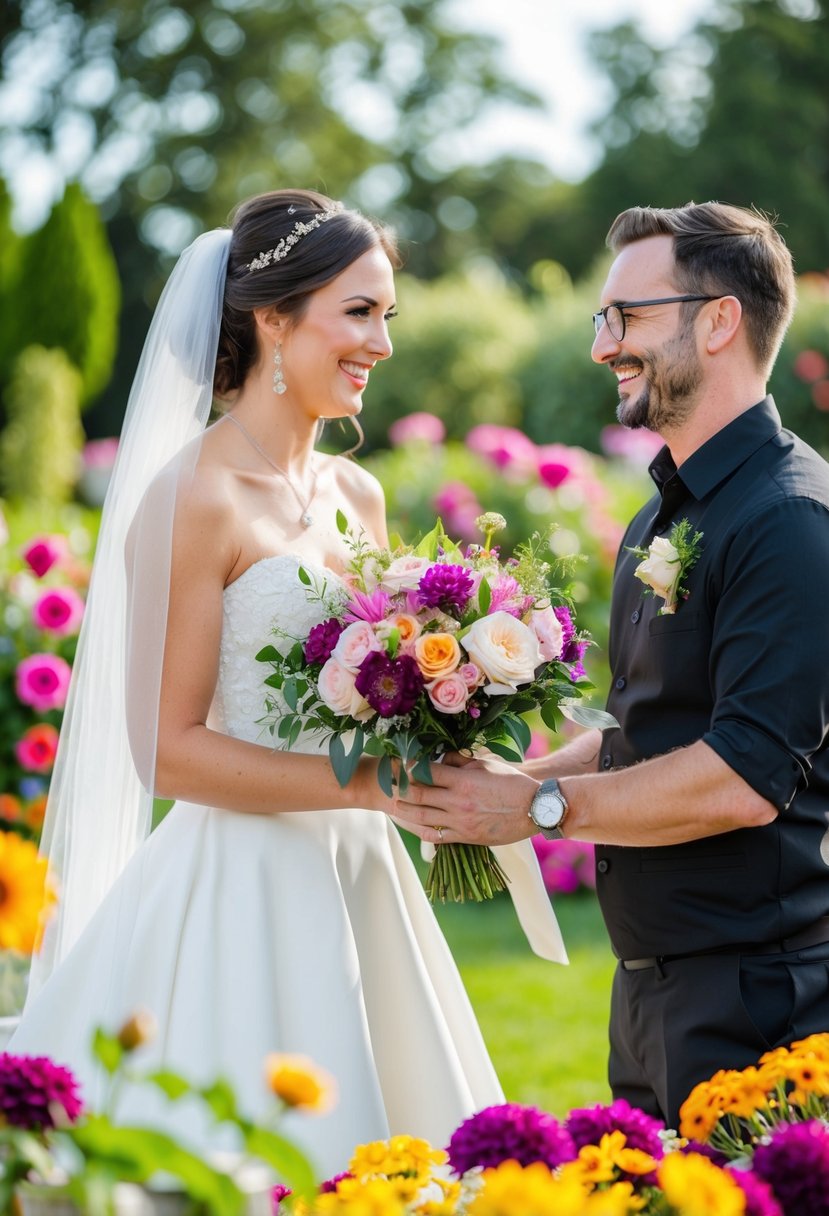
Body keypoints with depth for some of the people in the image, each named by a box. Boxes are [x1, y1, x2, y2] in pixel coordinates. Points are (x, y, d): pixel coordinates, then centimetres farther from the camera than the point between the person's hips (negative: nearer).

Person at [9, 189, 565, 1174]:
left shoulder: (357, 497, 11)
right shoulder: (195, 499, -11)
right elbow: (167, 749, -15)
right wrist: (373, 785, -18)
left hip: (357, 888, 8)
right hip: (241, 896, -8)